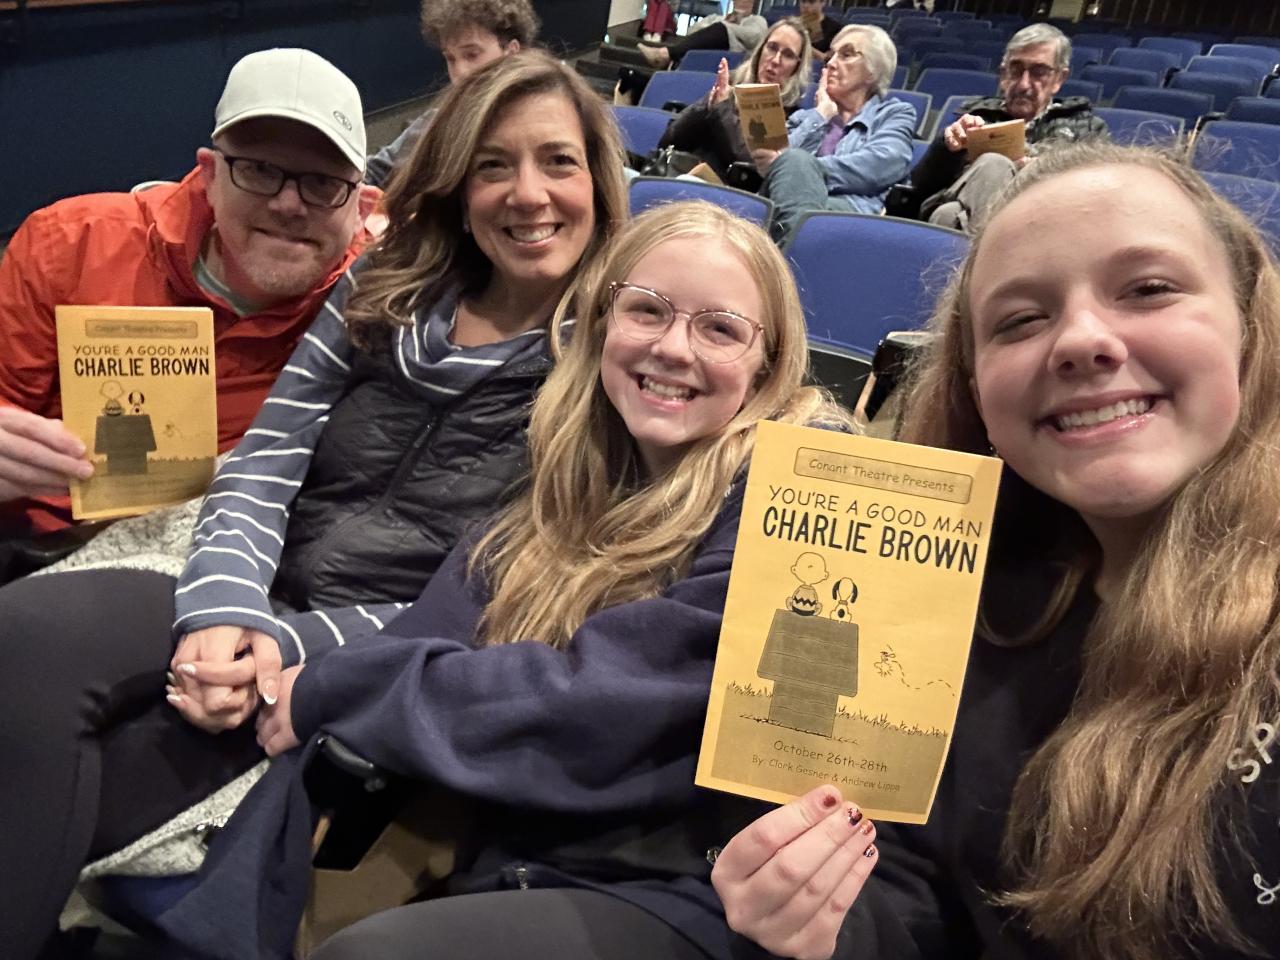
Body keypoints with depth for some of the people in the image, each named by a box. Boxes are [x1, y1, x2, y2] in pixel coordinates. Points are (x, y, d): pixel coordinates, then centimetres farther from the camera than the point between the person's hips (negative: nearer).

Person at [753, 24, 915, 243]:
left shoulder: (895, 113, 24)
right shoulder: (805, 116, 36)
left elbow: (875, 167, 0)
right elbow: (775, 157, 14)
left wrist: (801, 167, -9)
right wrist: (822, 114, 16)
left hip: (851, 211, -3)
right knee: (794, 161, -33)